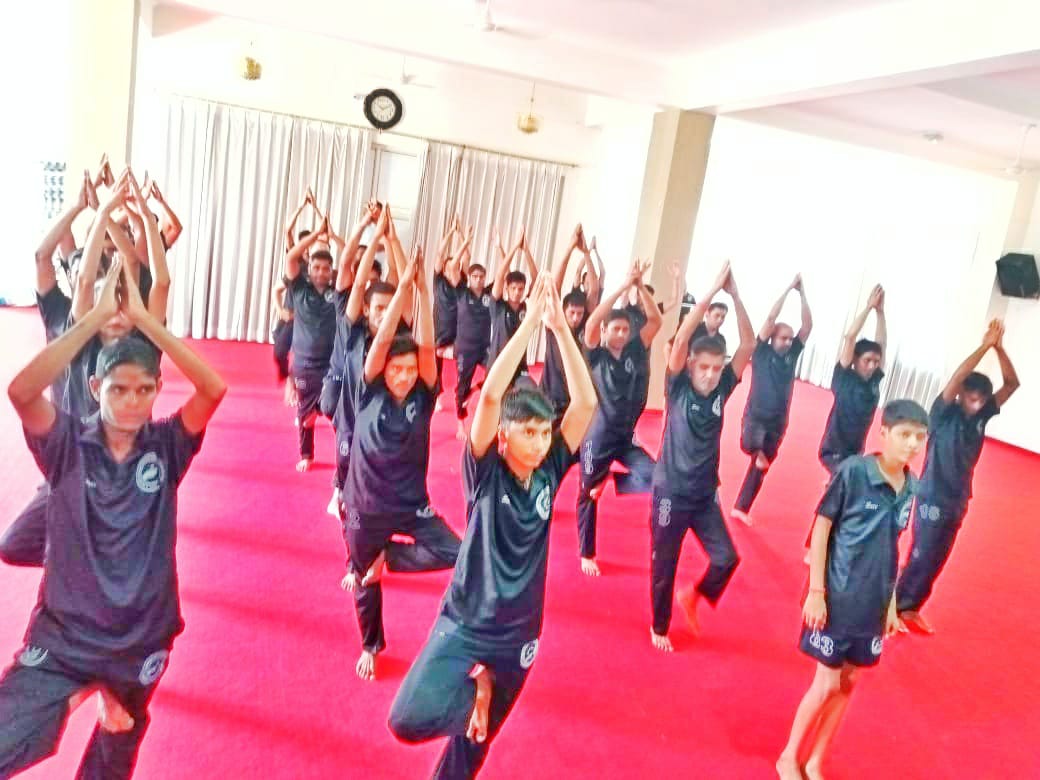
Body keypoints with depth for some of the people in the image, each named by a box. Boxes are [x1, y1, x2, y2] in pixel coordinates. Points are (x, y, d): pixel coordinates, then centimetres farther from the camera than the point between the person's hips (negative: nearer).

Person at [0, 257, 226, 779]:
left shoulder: (166, 445, -10)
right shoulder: (68, 444, -11)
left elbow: (215, 388, -26)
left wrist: (141, 318, -26)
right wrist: (99, 315, -31)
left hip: (142, 637, 2)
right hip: (62, 635, -1)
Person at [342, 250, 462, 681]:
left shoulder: (422, 397, -8)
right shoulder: (370, 392, -10)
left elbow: (427, 346, -21)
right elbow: (382, 340, -24)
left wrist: (423, 289, -26)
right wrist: (403, 286, -30)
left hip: (411, 504, 1)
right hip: (365, 507, 0)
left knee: (453, 554, -23)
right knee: (366, 581, 17)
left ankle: (388, 558, 4)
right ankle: (370, 647, 46)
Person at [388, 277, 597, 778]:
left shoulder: (549, 472, -5)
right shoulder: (486, 473, -15)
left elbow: (586, 404, -14)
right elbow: (490, 396, -30)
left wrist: (560, 328, -20)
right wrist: (530, 322, -30)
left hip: (518, 633, 3)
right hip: (465, 623, -3)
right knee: (408, 721, -20)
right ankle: (473, 688, 7)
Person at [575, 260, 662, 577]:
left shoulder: (635, 352, 1)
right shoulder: (596, 354, -9)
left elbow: (656, 320, -5)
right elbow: (592, 321, -26)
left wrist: (641, 286, -15)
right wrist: (624, 286, -27)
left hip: (627, 436, 4)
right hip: (598, 436, -3)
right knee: (588, 495, 10)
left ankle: (608, 482, 10)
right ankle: (586, 554, 30)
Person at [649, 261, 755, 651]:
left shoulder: (722, 389, -3)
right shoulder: (678, 387, -13)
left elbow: (749, 345, -10)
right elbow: (681, 338, -27)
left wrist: (735, 295, -19)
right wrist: (713, 290, -28)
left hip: (705, 495, 4)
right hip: (671, 493, -4)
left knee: (726, 558, 0)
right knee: (664, 566, 9)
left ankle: (694, 595, 30)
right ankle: (659, 627, 32)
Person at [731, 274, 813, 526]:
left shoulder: (791, 355, 4)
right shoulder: (762, 352, -7)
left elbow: (808, 326, -2)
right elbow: (770, 319, -17)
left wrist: (802, 293, -10)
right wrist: (788, 289, -15)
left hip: (778, 423, 5)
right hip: (755, 417, -4)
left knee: (759, 469, 14)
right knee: (751, 444, -39)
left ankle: (741, 508, 29)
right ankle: (759, 453, -4)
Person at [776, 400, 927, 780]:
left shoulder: (909, 487, -1)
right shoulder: (852, 470, -17)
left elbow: (891, 546, 10)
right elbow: (821, 527, -12)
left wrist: (892, 602, 13)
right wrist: (816, 591, -14)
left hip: (873, 604, 6)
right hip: (838, 598, -5)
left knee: (848, 682, 14)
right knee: (827, 683, 2)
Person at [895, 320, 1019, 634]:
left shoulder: (980, 416, 1)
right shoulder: (944, 414, -13)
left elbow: (1012, 384, -1)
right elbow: (957, 377, -29)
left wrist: (999, 348, -13)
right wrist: (984, 346, -25)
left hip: (958, 501, 6)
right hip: (933, 498, -6)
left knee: (937, 560, 12)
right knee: (922, 556, -2)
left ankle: (910, 607, 24)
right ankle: (898, 606, 12)